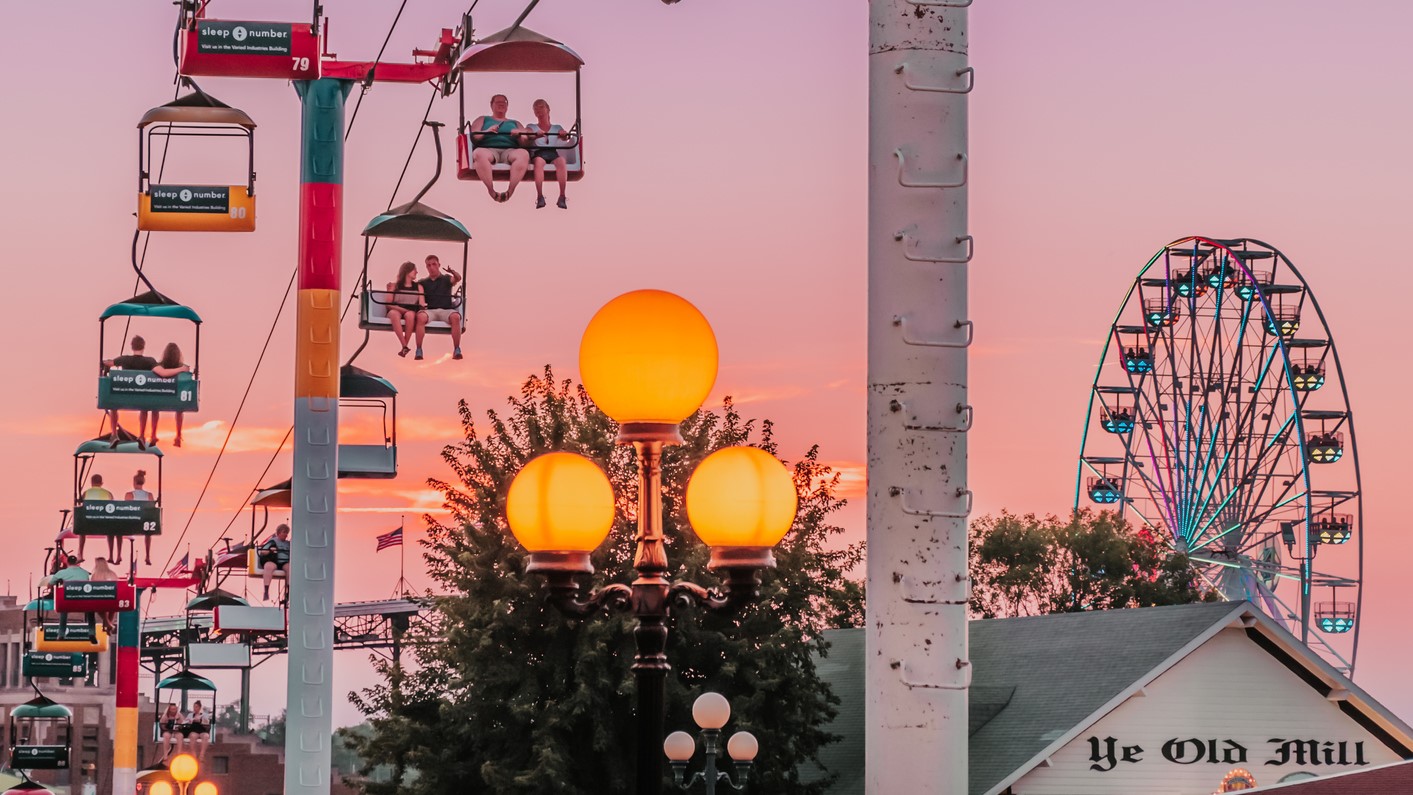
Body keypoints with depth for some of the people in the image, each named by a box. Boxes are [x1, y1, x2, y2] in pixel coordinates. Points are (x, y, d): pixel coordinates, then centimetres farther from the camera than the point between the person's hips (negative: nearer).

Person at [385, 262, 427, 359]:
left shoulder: (418, 287, 17)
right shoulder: (394, 286, 9)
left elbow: (421, 303, 7)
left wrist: (422, 305, -19)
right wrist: (403, 309, -15)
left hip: (412, 312, 1)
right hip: (396, 310, -1)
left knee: (410, 315, -38)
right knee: (394, 314, -39)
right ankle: (404, 346, -44)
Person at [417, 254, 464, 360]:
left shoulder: (446, 279, 16)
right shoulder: (423, 283, 22)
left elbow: (458, 278, -6)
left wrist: (453, 272, -29)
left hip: (446, 310, -1)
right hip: (430, 310, 1)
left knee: (455, 317, -36)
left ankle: (457, 350, -33)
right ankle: (418, 350, -33)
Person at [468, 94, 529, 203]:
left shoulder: (515, 123, 33)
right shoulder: (482, 120, 29)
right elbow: (474, 138, 11)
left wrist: (519, 135, -3)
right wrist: (487, 132, -8)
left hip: (510, 151, 1)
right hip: (488, 149, -1)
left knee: (524, 154, -36)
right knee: (479, 153, -40)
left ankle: (510, 190, -42)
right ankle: (491, 191, -40)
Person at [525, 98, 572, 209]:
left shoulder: (557, 128, 26)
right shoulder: (531, 127, 23)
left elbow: (564, 137, 4)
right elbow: (528, 136, -1)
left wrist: (564, 135, -23)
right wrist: (536, 135, -27)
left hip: (554, 151, 1)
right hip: (538, 151, -1)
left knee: (562, 161, -36)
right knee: (539, 161, -39)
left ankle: (562, 197, -42)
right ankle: (539, 197, -47)